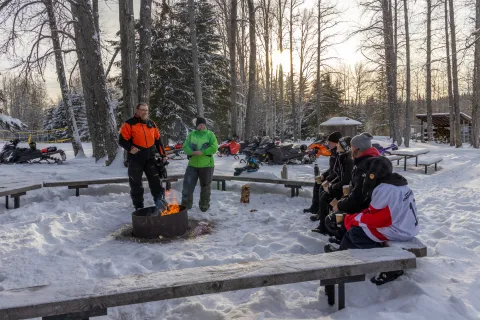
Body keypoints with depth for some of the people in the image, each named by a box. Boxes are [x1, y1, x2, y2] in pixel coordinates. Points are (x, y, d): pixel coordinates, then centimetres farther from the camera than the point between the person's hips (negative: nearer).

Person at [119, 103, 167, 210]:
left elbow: (158, 140, 17)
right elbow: (122, 140, -7)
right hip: (135, 158, -3)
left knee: (155, 181, 4)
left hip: (150, 158, 4)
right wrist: (130, 148, -25)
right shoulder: (129, 124, -5)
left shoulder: (151, 124, 11)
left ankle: (161, 202, 13)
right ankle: (139, 207, 16)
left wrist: (163, 155, 13)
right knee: (136, 184, 5)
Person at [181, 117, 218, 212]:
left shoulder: (210, 134, -1)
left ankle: (204, 205, 24)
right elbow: (185, 146, 2)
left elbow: (214, 147, -12)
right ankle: (185, 204, 14)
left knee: (205, 186, 9)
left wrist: (202, 152, -22)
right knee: (187, 184, 0)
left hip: (206, 165, -2)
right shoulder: (192, 134, 7)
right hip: (193, 165, 2)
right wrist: (192, 152, -18)